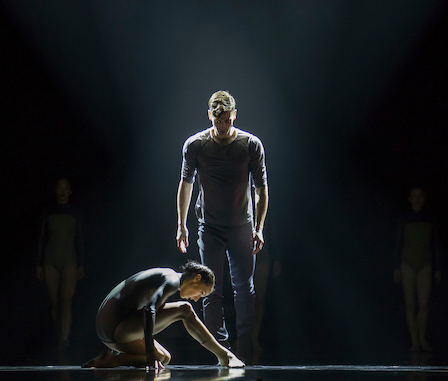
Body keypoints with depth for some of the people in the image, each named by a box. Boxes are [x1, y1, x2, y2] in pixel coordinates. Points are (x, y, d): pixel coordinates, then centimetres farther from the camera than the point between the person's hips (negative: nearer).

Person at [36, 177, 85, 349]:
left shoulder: (75, 213, 7)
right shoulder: (47, 213, 8)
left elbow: (79, 240, 9)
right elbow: (42, 239, 9)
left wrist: (81, 264, 3)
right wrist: (39, 264, 4)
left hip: (69, 261, -1)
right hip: (50, 261, 1)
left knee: (66, 299, -17)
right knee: (55, 301, 3)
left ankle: (64, 339, -25)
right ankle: (58, 333, 16)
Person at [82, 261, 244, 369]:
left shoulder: (166, 275, 21)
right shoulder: (173, 280, -10)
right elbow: (149, 309, -25)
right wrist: (150, 354, -28)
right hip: (116, 328, -10)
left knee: (164, 358, 18)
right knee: (184, 310, -12)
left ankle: (110, 359, 4)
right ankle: (223, 354, -4)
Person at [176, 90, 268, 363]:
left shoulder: (252, 145, -8)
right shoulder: (195, 145, -6)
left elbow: (261, 189, -2)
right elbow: (186, 183, 5)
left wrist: (259, 228, -8)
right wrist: (182, 225, 4)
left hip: (242, 226, 0)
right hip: (209, 227, 0)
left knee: (244, 289, -1)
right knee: (212, 291, -3)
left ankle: (245, 351, 6)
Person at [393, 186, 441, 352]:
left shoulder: (430, 220, 4)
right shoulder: (404, 221, 3)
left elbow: (435, 245, 5)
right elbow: (399, 245, 5)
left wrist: (437, 269, 1)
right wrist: (397, 268, -2)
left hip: (424, 267, 0)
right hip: (407, 265, 0)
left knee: (423, 304, -8)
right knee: (410, 304, -4)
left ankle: (422, 338, 13)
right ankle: (415, 342, 4)